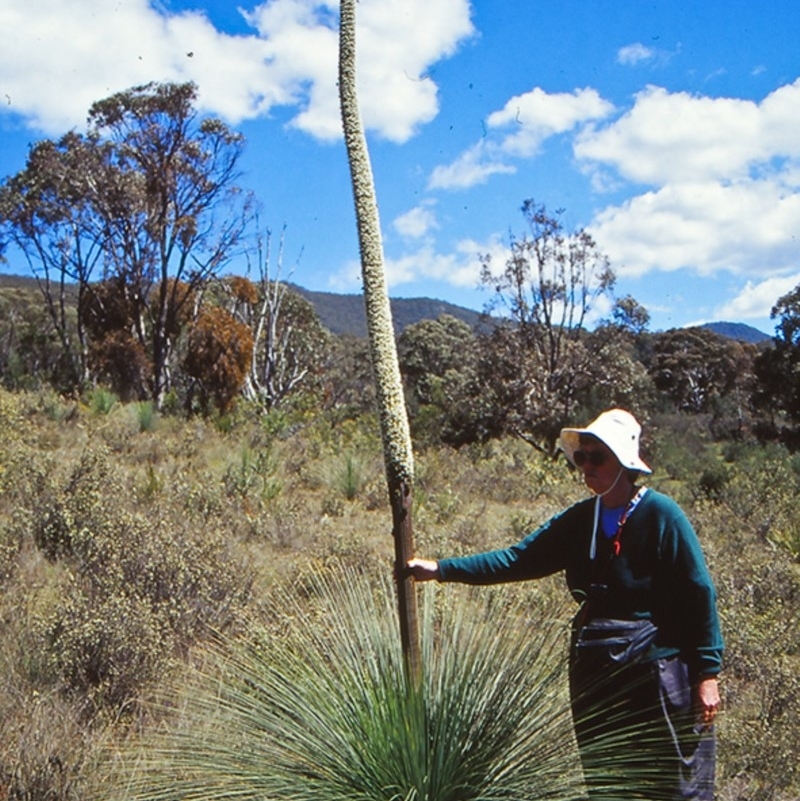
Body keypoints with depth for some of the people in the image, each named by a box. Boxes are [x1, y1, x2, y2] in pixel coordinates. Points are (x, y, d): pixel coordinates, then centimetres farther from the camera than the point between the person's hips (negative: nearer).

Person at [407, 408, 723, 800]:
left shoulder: (661, 514, -11)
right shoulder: (579, 520, 4)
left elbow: (699, 595, -10)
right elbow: (518, 559, 4)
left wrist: (707, 673, -12)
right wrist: (441, 569, -3)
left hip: (658, 669, -5)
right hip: (595, 672, 6)